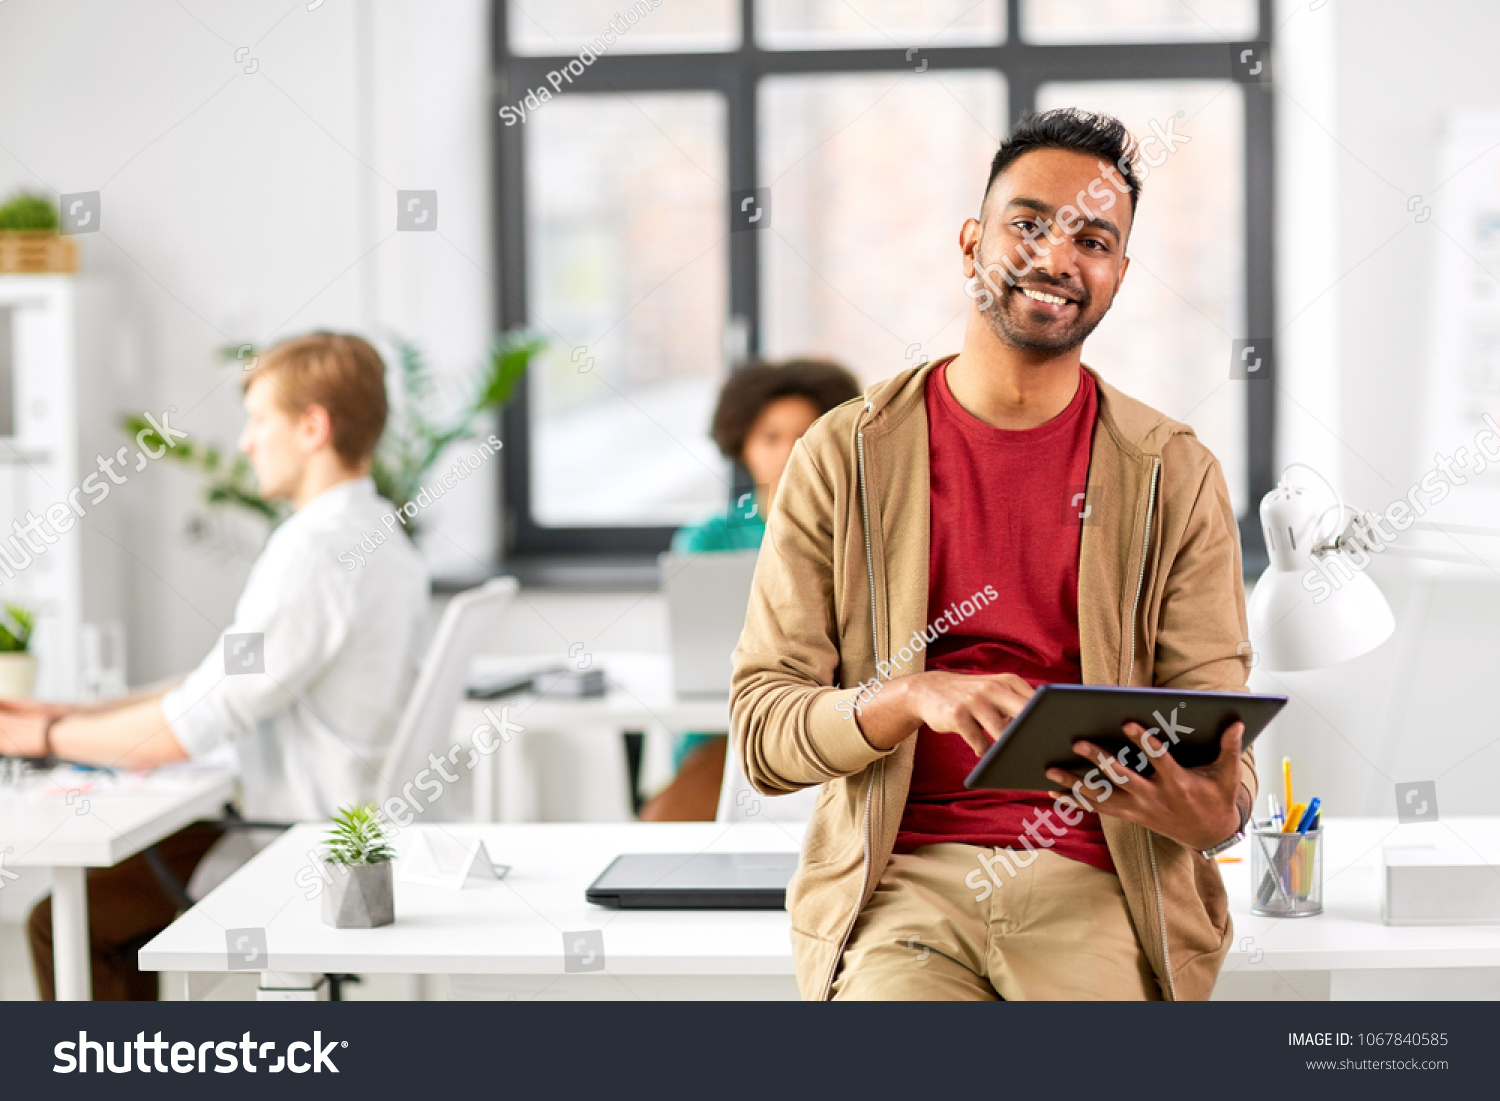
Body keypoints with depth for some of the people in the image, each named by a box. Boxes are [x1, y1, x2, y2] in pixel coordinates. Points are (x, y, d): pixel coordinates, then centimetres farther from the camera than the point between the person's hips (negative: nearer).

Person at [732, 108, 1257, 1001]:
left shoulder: (1176, 477, 8)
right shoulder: (845, 457, 6)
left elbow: (1220, 752, 5)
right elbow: (762, 730, 2)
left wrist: (1209, 812, -19)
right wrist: (916, 698, -17)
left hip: (1099, 883, 1)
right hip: (899, 876, -1)